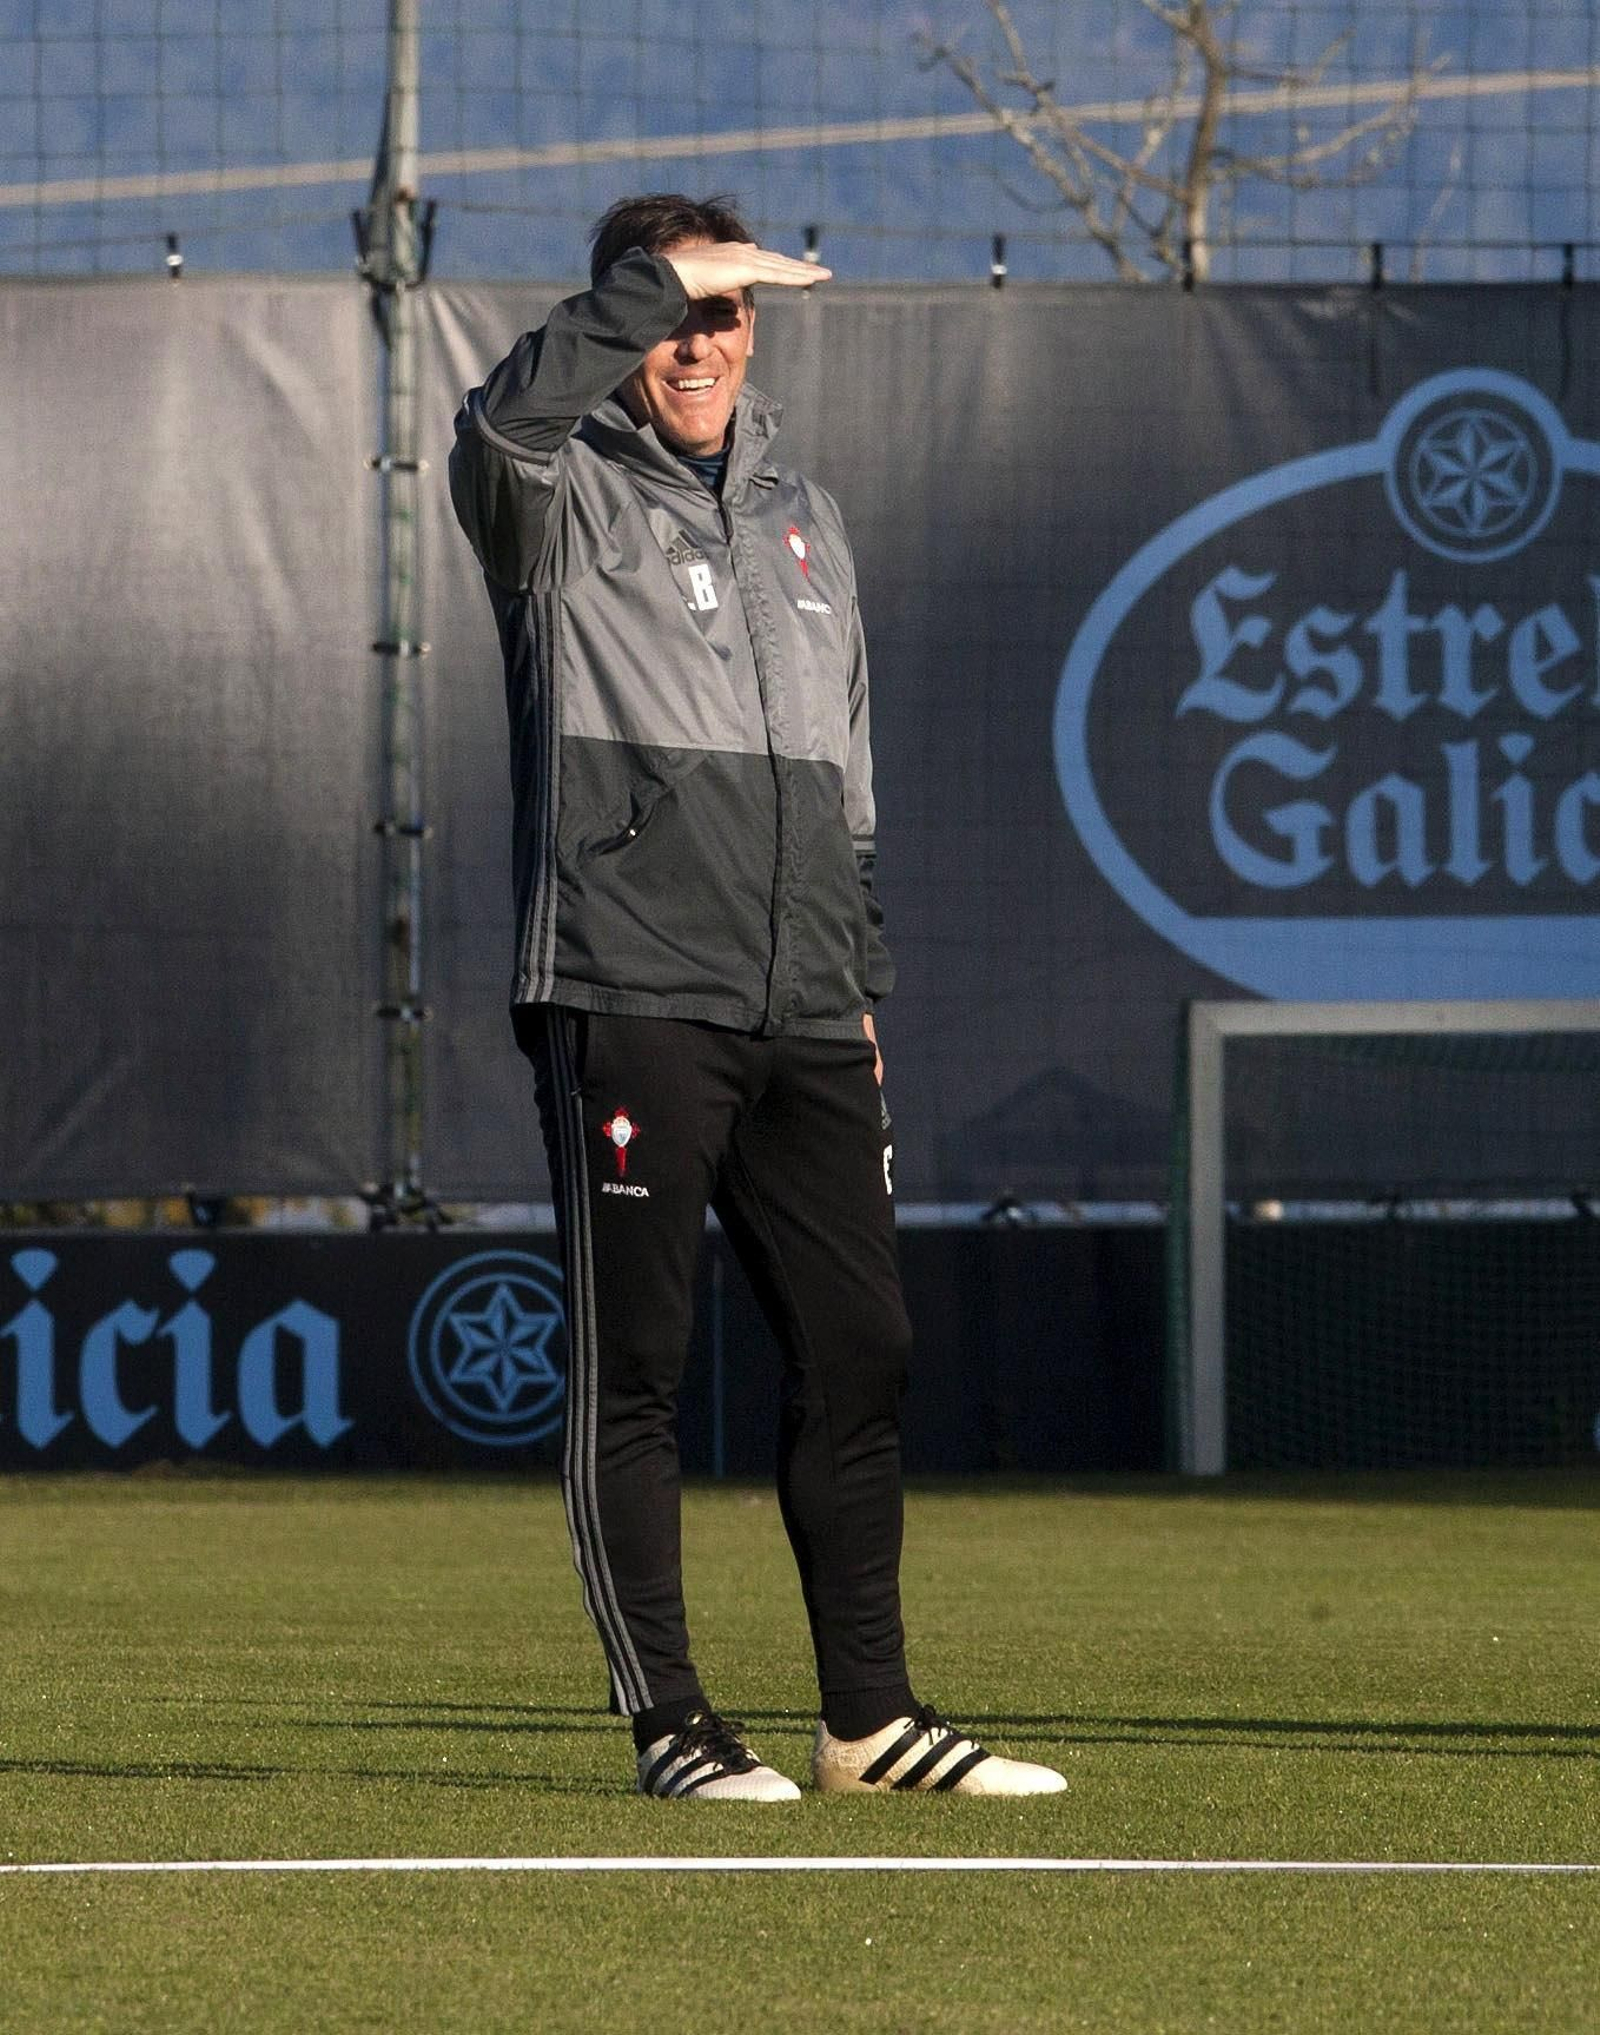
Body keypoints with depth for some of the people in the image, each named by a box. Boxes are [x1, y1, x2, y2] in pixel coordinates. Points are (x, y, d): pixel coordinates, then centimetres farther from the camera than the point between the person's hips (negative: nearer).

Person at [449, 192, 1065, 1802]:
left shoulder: (802, 518, 20)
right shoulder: (563, 496, 1)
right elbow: (501, 425, -26)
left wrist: (861, 983, 18)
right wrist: (659, 280, -25)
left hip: (803, 1019, 6)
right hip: (628, 1002, -6)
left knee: (859, 1353, 4)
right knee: (632, 1368, -3)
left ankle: (871, 1717, 11)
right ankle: (667, 1723, 1)